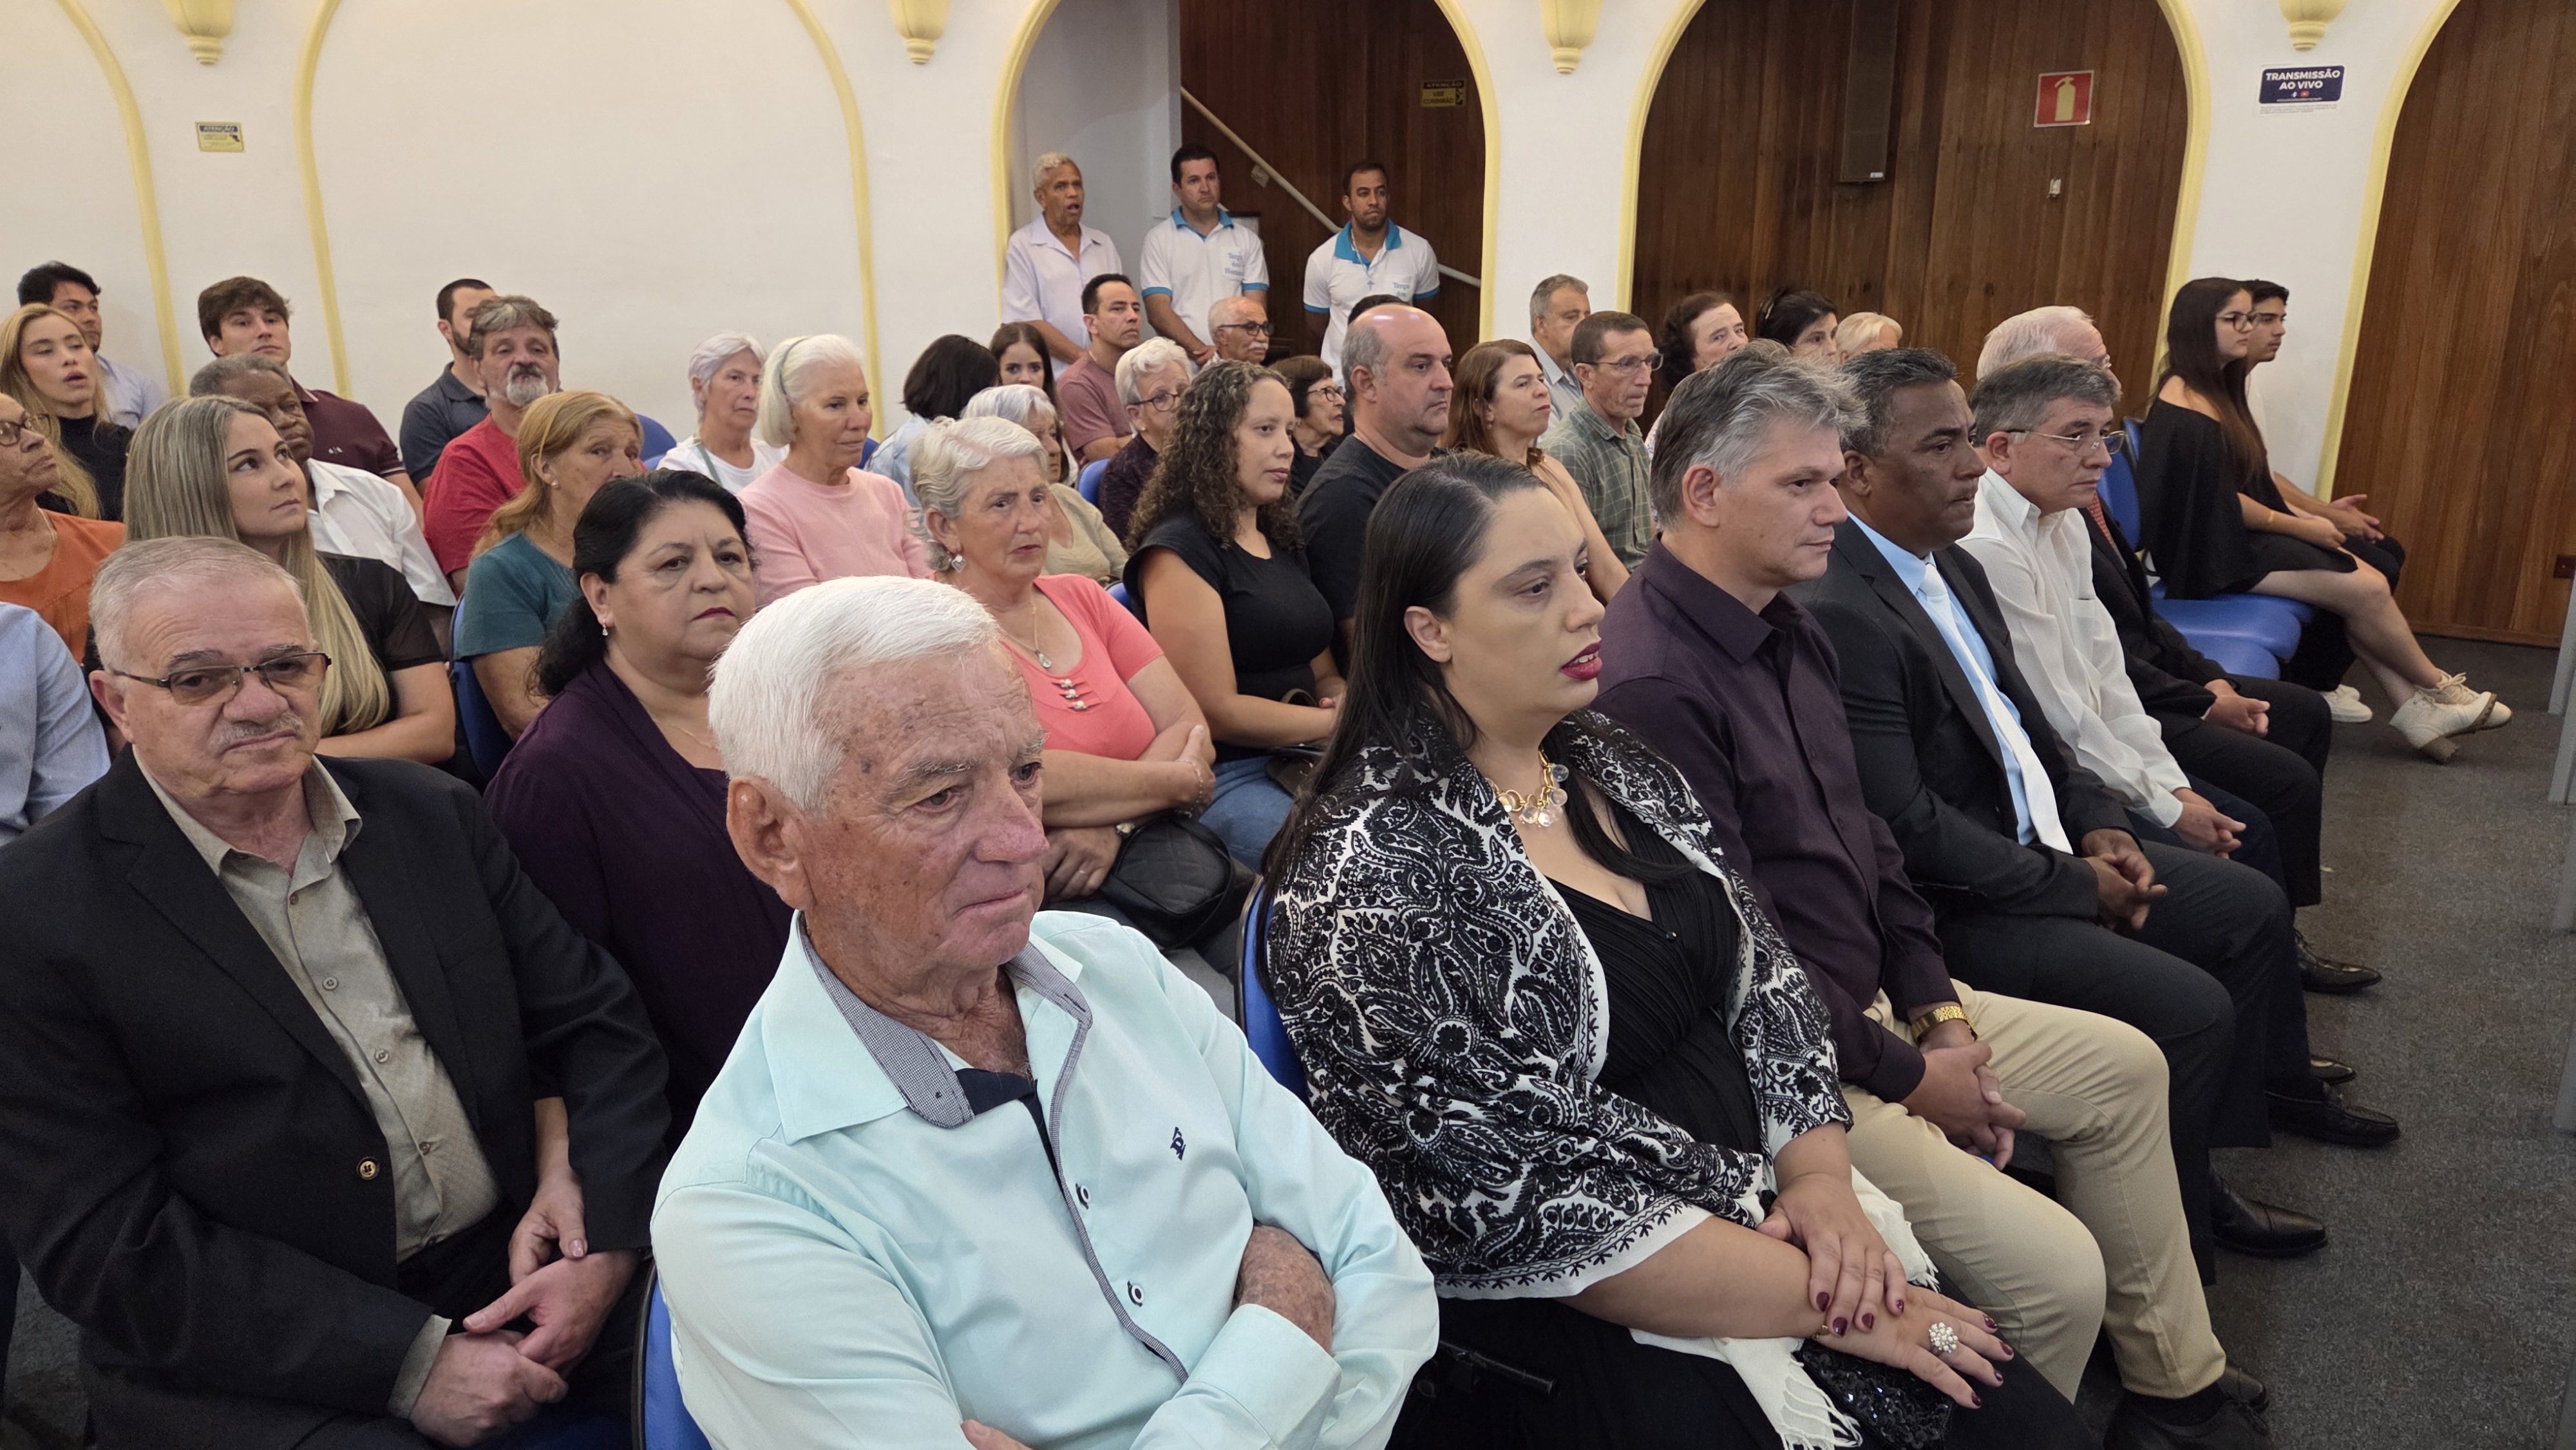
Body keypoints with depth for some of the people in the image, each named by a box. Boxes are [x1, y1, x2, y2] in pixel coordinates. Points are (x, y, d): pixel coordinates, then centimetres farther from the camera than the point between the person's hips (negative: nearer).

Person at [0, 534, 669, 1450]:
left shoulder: (432, 815, 7)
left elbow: (599, 1022, 6)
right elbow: (107, 1244, -10)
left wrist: (605, 1241, -9)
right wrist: (410, 1359, -16)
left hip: (520, 1279, 4)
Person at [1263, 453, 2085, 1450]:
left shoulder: (1613, 766, 6)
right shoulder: (1370, 876, -19)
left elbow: (1762, 973, 8)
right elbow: (1517, 1199, -21)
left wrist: (1820, 1173, -8)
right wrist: (1823, 1303, -16)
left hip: (1773, 1209, 7)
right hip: (1591, 1333, -7)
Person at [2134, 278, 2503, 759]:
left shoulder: (2217, 390, 15)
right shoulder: (2184, 404, -17)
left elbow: (2247, 482, 17)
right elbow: (2219, 502, -19)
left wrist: (2310, 517, 7)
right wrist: (2302, 527, -9)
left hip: (2241, 538, 10)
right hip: (2214, 553, -10)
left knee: (2369, 580, -6)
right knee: (2363, 587, -12)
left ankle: (2412, 706, -4)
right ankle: (2436, 689, 9)